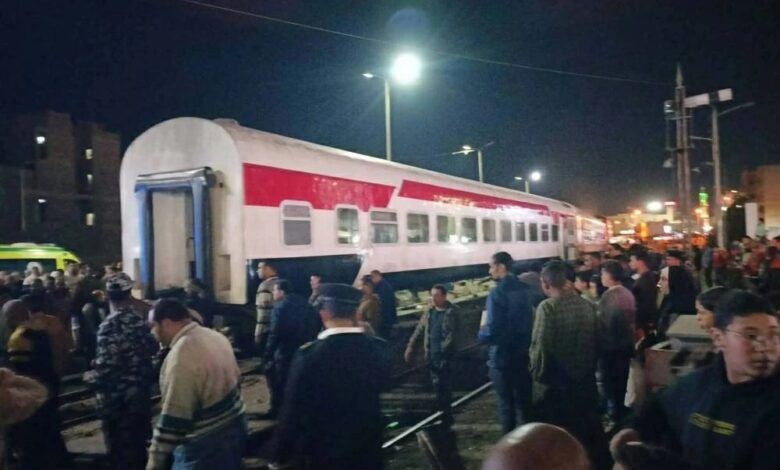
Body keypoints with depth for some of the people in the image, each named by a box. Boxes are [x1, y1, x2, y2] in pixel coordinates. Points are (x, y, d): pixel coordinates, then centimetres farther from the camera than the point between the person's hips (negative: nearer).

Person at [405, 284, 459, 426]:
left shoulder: (451, 313, -9)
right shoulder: (429, 312, 10)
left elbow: (452, 334, -15)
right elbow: (419, 330, 13)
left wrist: (444, 348, -25)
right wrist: (410, 347, 9)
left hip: (445, 356, -6)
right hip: (432, 355, 6)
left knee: (445, 386, 0)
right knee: (437, 385, 12)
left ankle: (446, 415, 10)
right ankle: (442, 414, 25)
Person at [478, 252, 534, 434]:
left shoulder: (497, 293, -19)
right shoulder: (524, 289, 2)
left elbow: (492, 331, -23)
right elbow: (530, 320, 11)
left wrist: (481, 334, -3)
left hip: (502, 357, -6)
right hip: (523, 354, 6)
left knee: (506, 402, 5)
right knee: (525, 399, 17)